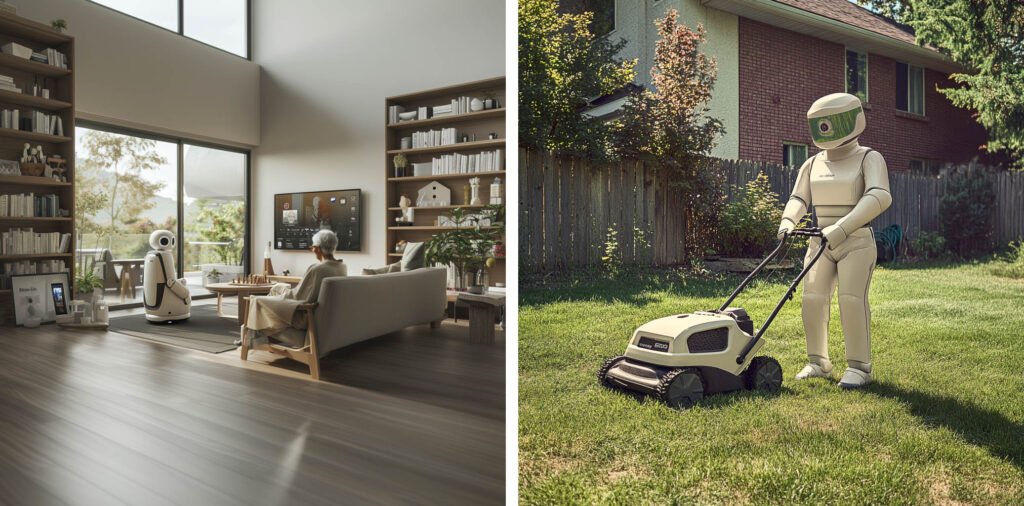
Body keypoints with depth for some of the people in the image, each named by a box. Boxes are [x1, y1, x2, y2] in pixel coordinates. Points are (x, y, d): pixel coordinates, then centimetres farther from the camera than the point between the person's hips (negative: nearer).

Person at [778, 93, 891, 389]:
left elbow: (879, 197, -20)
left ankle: (859, 367, -1)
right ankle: (818, 362, 8)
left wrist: (841, 228, -33)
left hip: (856, 243, -4)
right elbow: (799, 199, 9)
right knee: (813, 299, -4)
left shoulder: (869, 158, -4)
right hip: (820, 244, 4)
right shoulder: (813, 163, 11)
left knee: (852, 299, -13)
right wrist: (787, 223, -14)